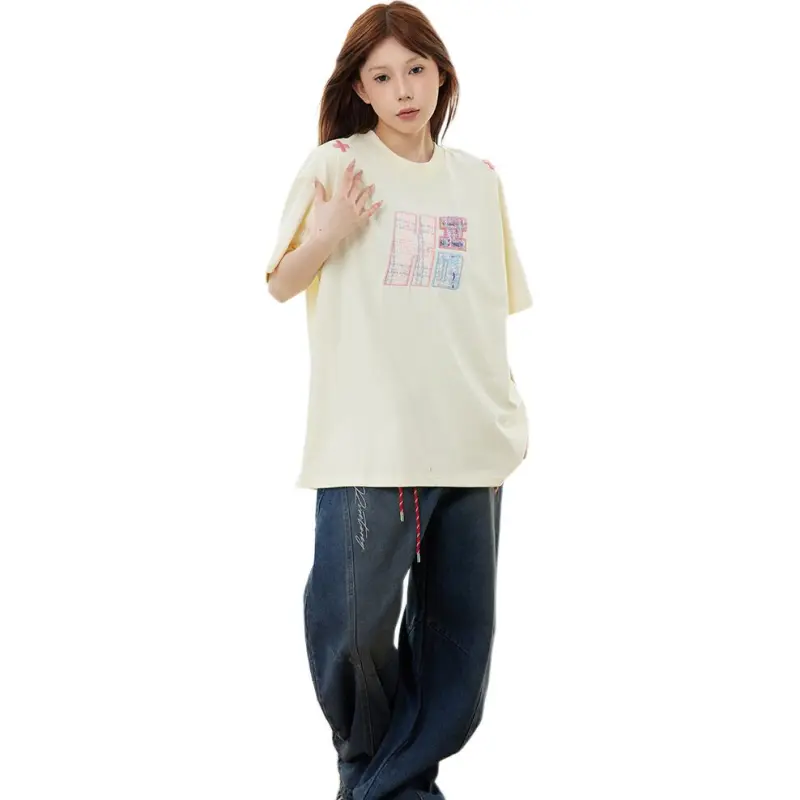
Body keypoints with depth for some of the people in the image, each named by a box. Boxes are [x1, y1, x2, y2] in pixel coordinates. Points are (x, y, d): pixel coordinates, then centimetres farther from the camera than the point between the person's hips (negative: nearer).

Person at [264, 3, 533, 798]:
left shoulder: (480, 179, 11)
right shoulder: (334, 166, 1)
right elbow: (281, 284, 6)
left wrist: (508, 413, 12)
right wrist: (327, 235, -13)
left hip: (472, 437, 4)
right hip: (368, 438, -4)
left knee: (460, 629, 6)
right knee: (352, 622, -5)